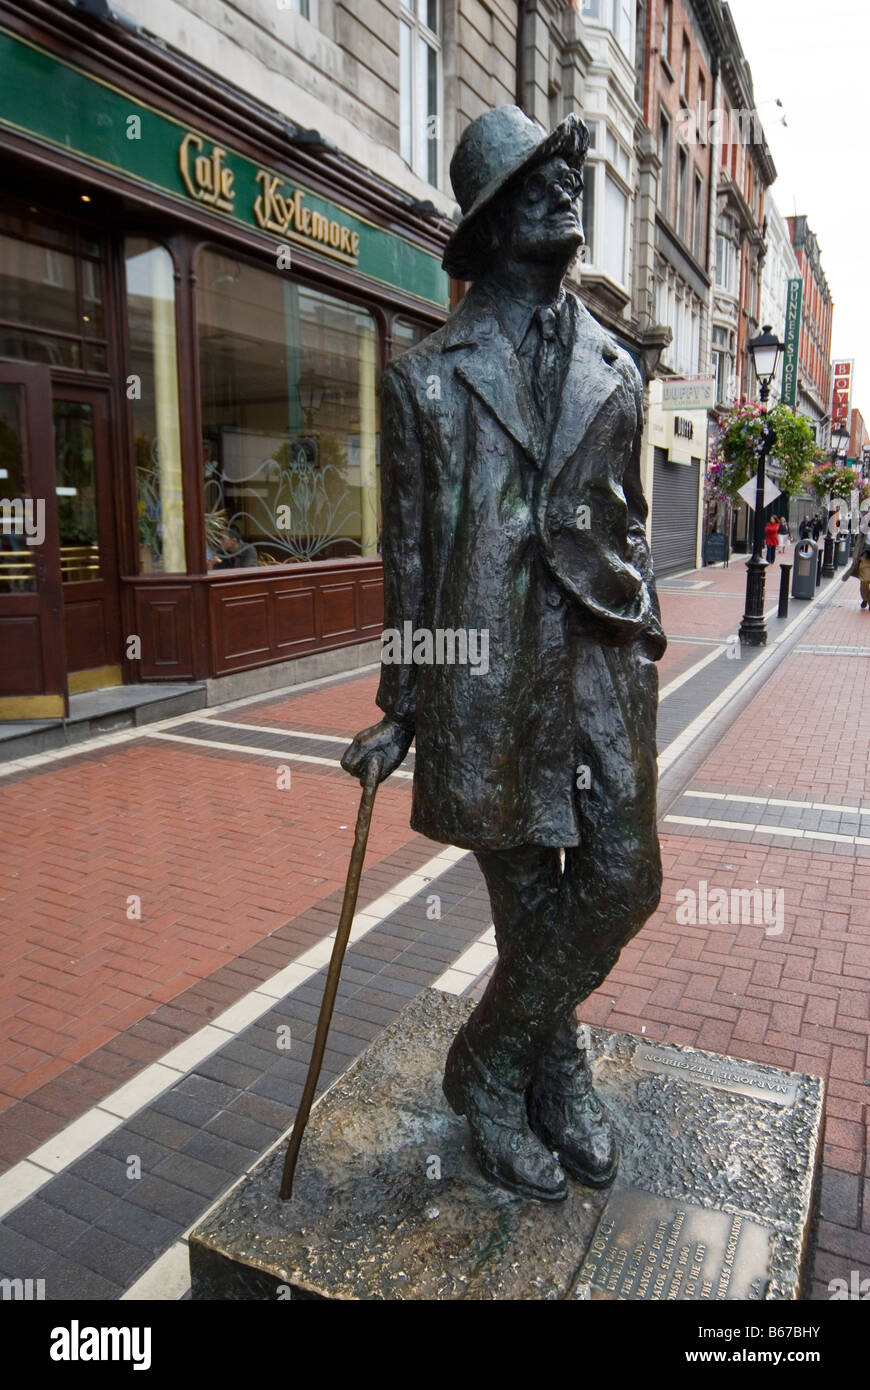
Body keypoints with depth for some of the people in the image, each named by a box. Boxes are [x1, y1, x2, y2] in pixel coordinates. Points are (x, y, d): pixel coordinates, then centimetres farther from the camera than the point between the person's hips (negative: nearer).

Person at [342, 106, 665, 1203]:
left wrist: (643, 655, 12)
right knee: (530, 904, 3)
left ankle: (505, 1062, 27)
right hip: (485, 672, -4)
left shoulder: (614, 371, 15)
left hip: (600, 667, 4)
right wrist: (402, 709, 3)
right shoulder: (426, 377, 4)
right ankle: (491, 1077, 32)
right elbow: (407, 554, 4)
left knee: (624, 880, 1)